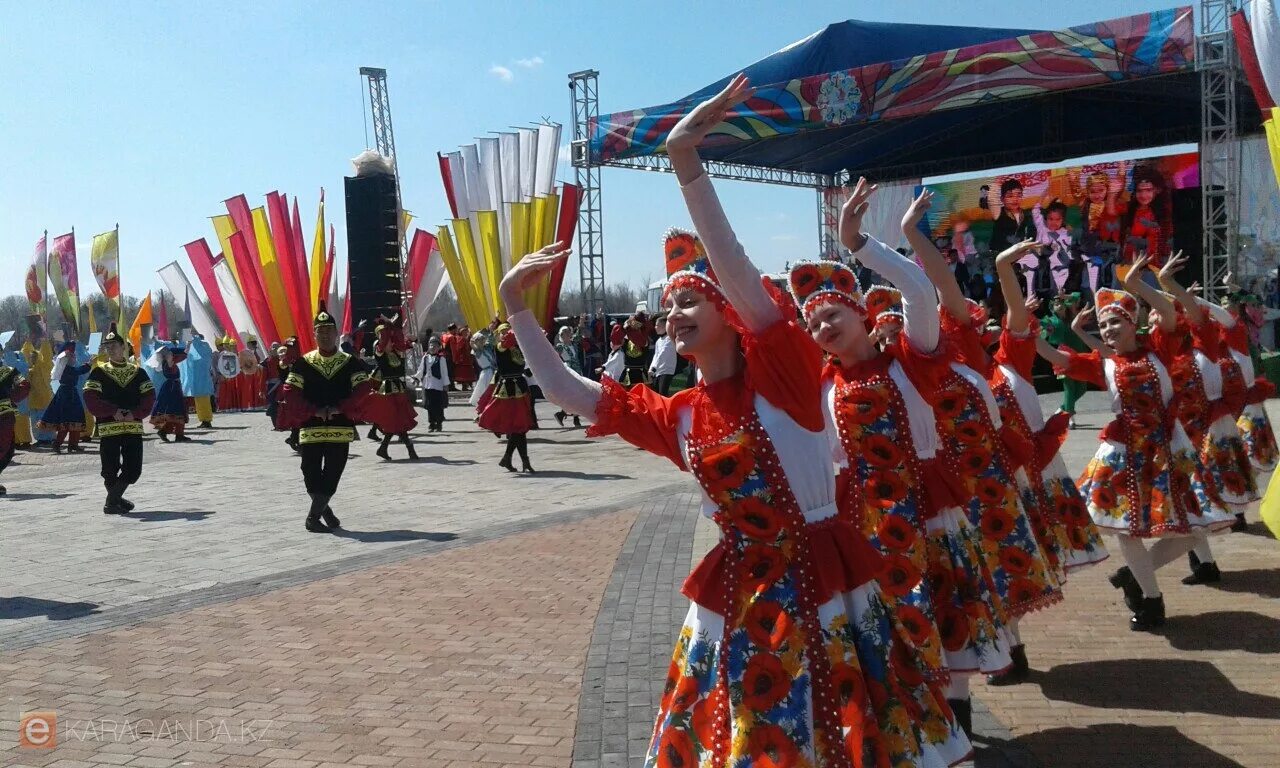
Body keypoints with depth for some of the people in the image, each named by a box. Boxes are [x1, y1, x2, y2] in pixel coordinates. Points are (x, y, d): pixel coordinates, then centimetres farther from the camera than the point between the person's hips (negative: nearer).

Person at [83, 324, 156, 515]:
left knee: (134, 469, 1)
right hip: (108, 427, -2)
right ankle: (114, 500, 19)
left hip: (133, 427, 2)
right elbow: (90, 398, -6)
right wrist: (113, 411, -16)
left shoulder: (137, 372, 11)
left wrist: (135, 413, -12)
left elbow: (149, 397, 3)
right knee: (110, 470, 0)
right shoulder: (98, 372, 4)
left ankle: (113, 500, 18)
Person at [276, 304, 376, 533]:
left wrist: (339, 408, -15)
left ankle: (314, 517, 9)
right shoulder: (302, 363, 4)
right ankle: (323, 510, 25)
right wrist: (315, 410, -14)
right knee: (312, 475, 2)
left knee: (332, 475, -2)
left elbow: (364, 389, -5)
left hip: (341, 429, 0)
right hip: (310, 428, 0)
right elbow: (290, 392, -2)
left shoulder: (351, 363, 5)